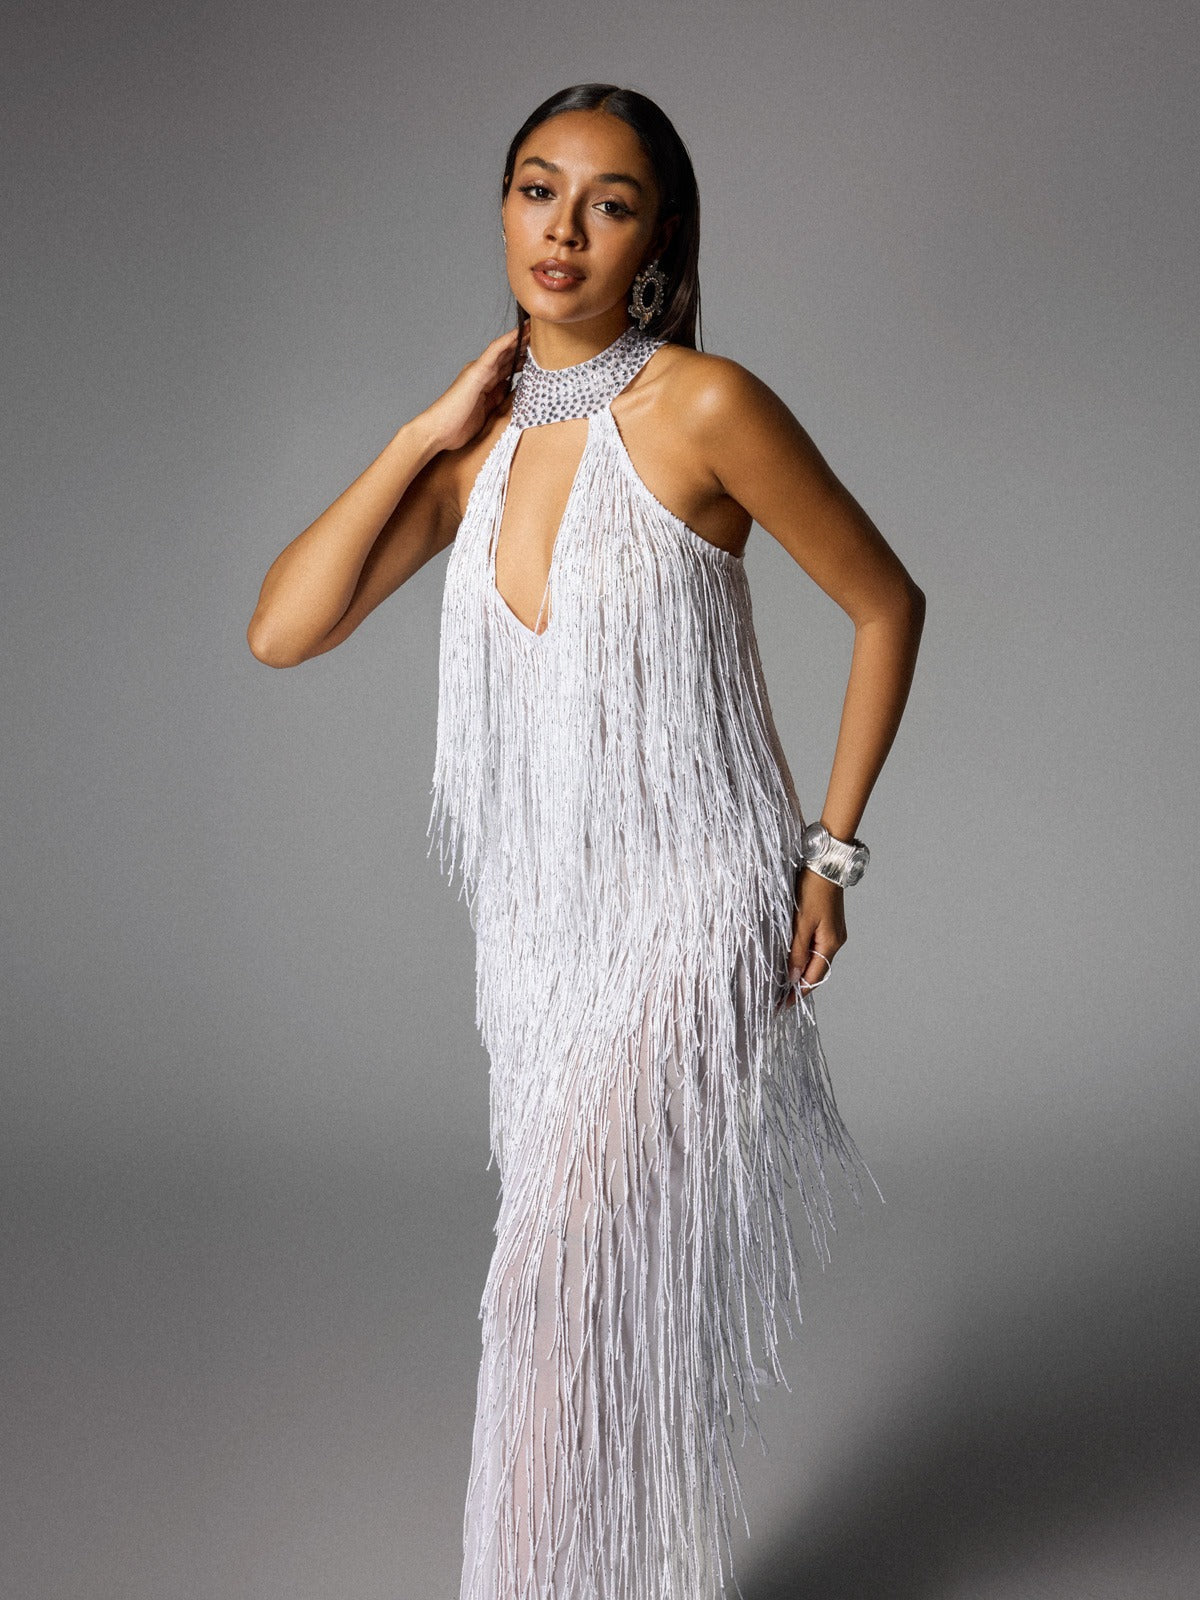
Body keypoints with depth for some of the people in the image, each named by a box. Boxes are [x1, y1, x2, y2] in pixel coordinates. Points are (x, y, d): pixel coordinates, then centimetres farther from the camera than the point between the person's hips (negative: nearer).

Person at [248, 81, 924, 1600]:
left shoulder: (703, 407, -12)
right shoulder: (477, 437, 5)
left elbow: (885, 604, -3)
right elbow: (281, 630, -2)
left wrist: (832, 850, -4)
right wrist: (424, 436, -5)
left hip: (691, 919, -6)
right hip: (535, 919, 6)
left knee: (570, 1284, -8)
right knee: (632, 1302, 16)